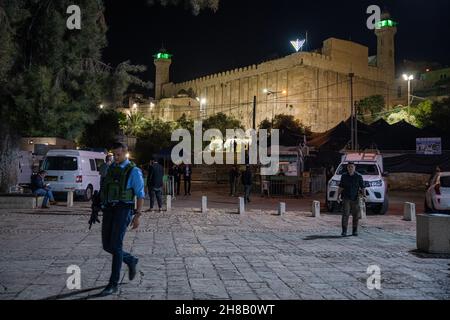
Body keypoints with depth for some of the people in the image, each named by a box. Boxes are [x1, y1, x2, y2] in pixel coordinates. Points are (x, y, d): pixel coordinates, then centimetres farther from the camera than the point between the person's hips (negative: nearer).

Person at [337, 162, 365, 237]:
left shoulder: (359, 176, 1)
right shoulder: (344, 176, 6)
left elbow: (362, 187, 2)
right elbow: (341, 187, 10)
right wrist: (338, 195, 1)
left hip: (355, 198, 0)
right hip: (346, 198, 0)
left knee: (356, 215, 4)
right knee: (346, 214, -11)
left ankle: (355, 231, 17)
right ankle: (344, 231, -11)